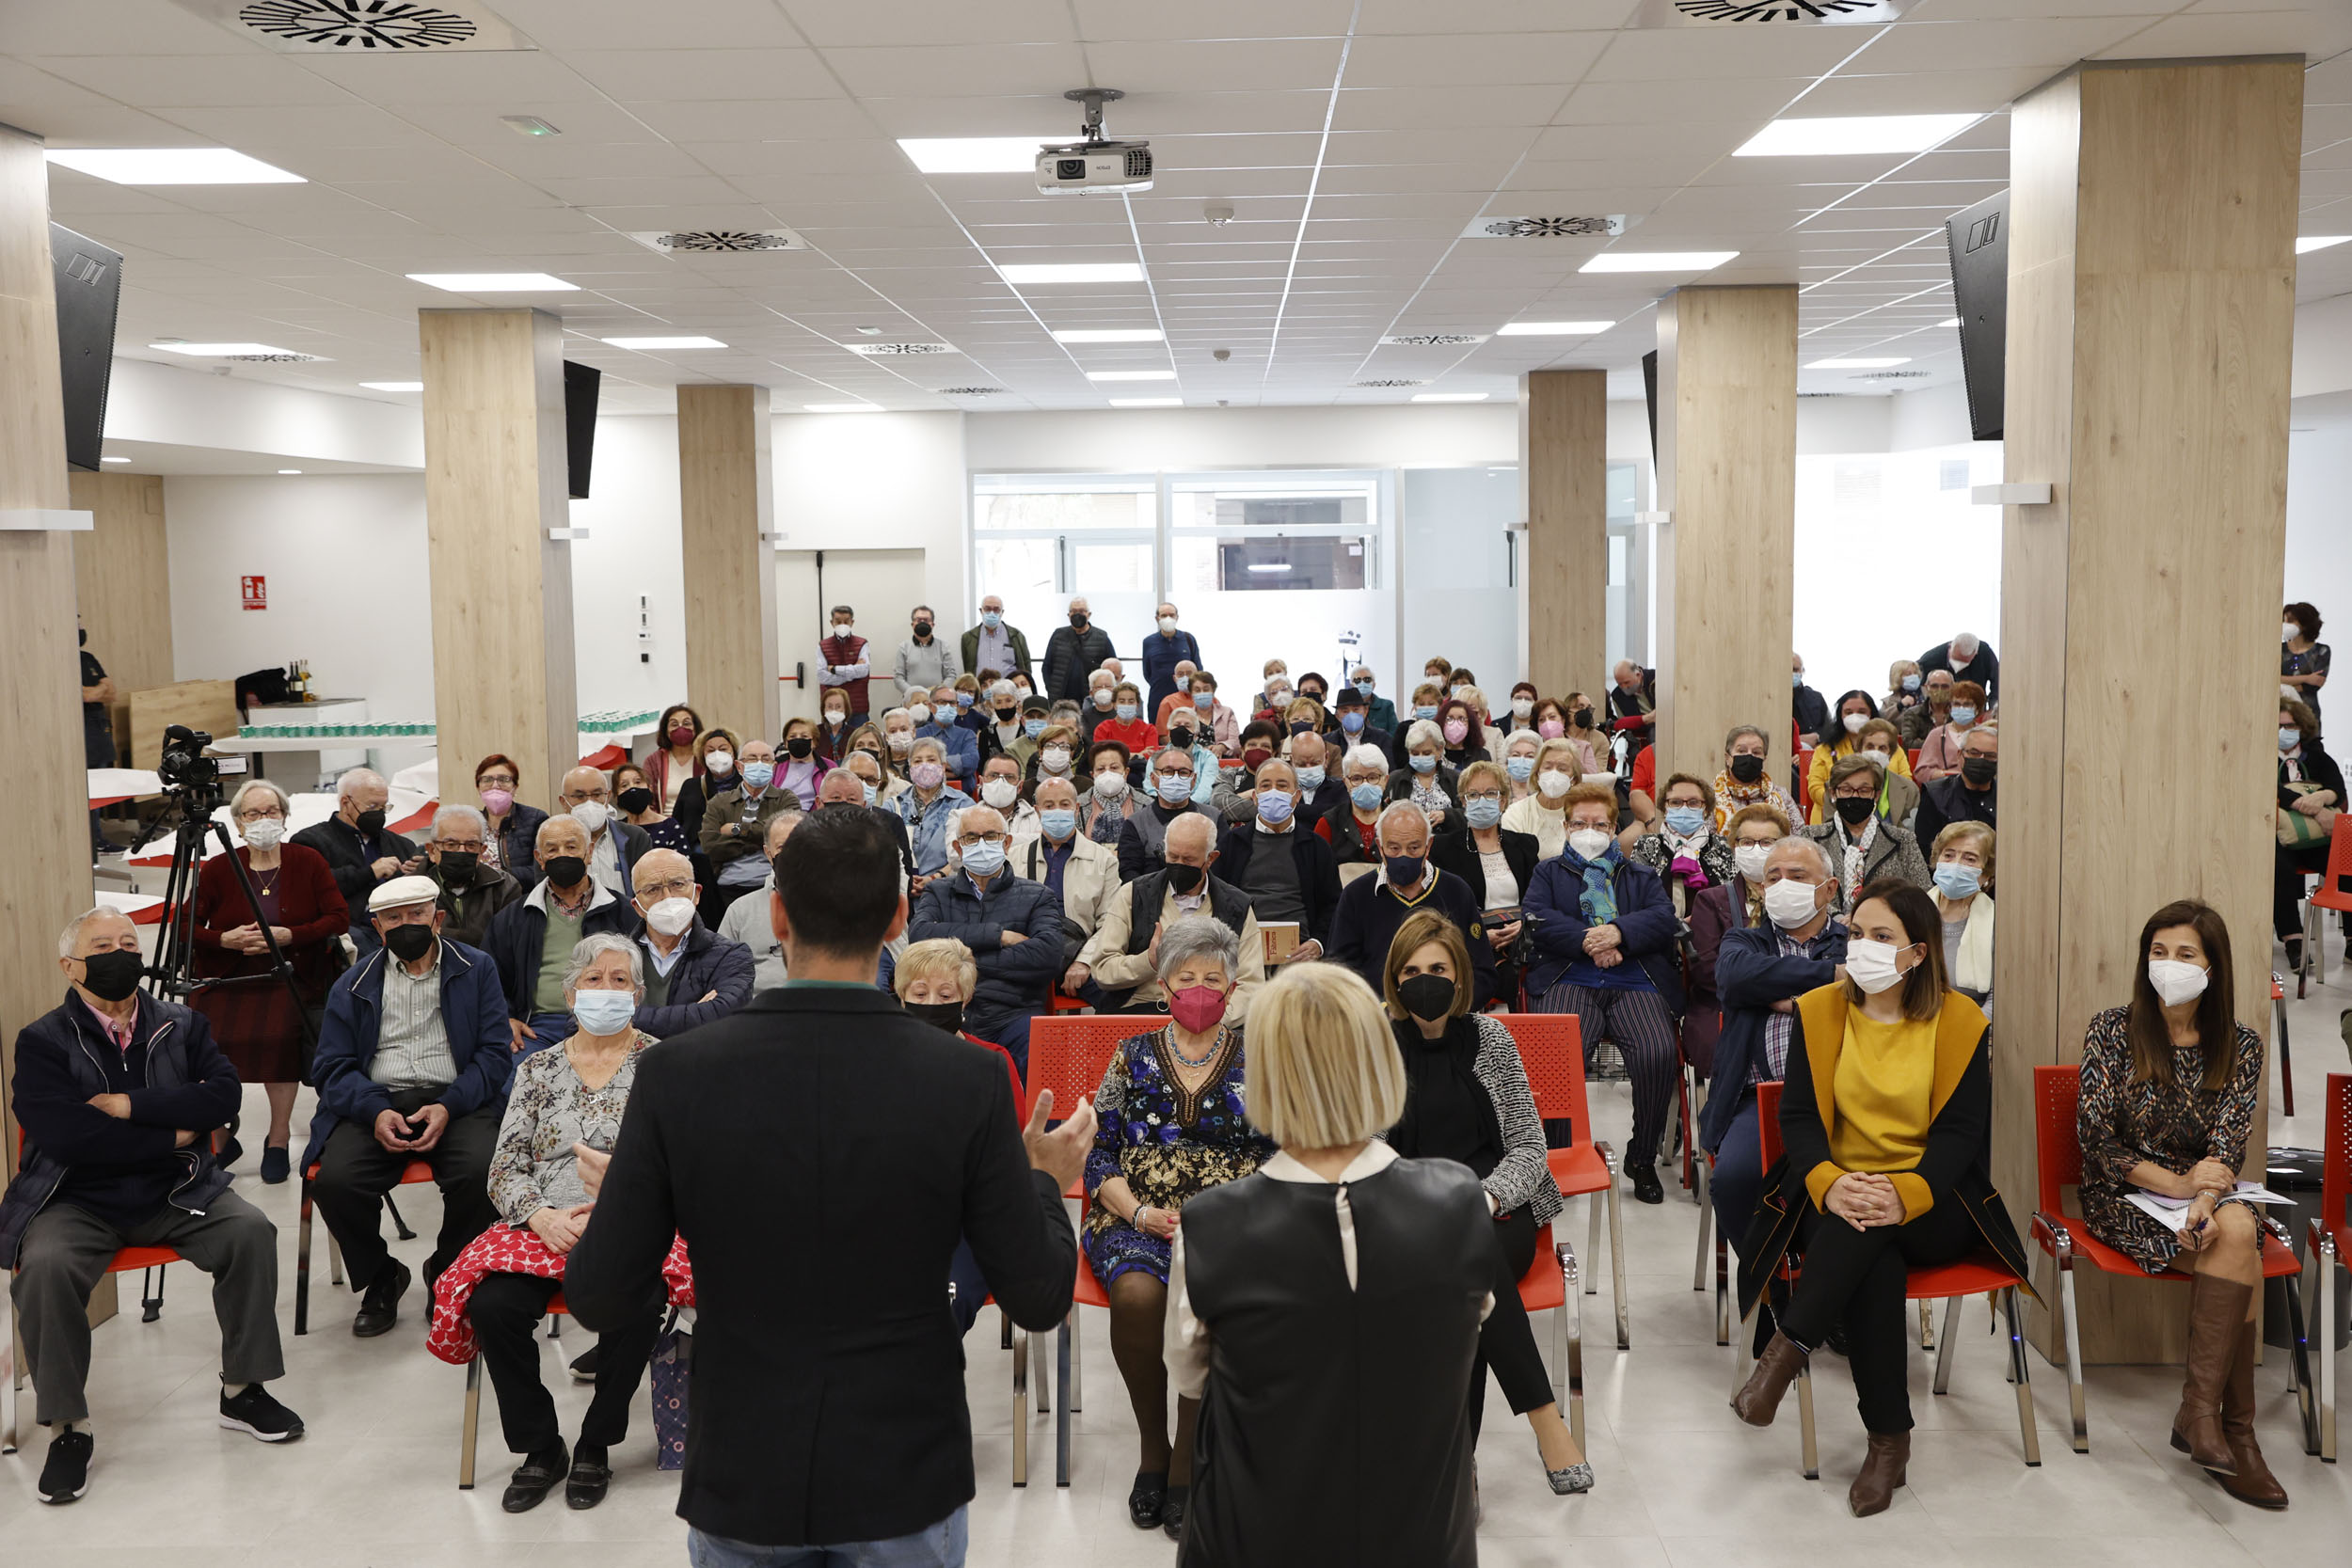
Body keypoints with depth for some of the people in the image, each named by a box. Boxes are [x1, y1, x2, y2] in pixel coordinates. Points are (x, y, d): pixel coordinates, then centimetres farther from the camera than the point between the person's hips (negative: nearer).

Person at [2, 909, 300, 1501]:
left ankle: (242, 1390, -6)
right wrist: (171, 1137, -11)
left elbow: (223, 1095, -6)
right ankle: (68, 1428, -15)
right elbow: (66, 1137, -16)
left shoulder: (181, 1025, 9)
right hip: (78, 1201, -2)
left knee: (250, 1229, -23)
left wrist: (131, 1105, -15)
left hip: (176, 1195, 3)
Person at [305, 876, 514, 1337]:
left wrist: (448, 1107, -14)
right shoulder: (353, 984, 15)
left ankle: (448, 1275, 0)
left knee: (480, 1173, -32)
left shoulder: (476, 969, 11)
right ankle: (381, 1279, 2)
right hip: (376, 1104, 1)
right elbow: (333, 1068, 7)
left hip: (456, 1101, -1)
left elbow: (494, 1055, 3)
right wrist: (375, 1112, -14)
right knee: (334, 1180, -28)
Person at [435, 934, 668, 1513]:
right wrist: (544, 1217, -10)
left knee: (636, 1309, -33)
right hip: (543, 1227, 3)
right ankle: (541, 1448, -5)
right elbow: (505, 1170, 10)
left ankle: (594, 1446, -7)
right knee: (492, 1305, -27)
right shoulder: (538, 1069, 14)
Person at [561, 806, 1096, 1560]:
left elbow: (598, 1299, -8)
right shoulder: (968, 1080, -15)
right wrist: (1044, 1178, 9)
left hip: (741, 1491, 1)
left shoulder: (676, 1074, -14)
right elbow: (1038, 1299, -9)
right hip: (905, 1488, -1)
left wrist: (616, 1198, 12)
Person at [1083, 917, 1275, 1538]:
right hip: (1138, 1219, 1)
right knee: (1136, 1294, -32)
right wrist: (1141, 1213, -8)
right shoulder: (1132, 1056, 13)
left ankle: (1186, 1468, -18)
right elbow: (1099, 1154, 9)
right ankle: (1153, 1448, -10)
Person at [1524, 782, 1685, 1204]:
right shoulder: (1549, 872, 24)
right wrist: (1588, 941, -10)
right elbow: (1539, 920, 4)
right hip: (1569, 981, -1)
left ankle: (1643, 1158, -10)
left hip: (1635, 983, 1)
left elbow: (1665, 918, 6)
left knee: (1658, 1054, -29)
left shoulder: (1641, 876, 27)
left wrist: (1618, 933, -12)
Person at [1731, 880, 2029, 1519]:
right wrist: (1829, 1183, -24)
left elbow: (1963, 1130, -6)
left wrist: (1906, 1196, -26)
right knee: (1873, 1259, -33)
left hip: (1932, 1207, 0)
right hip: (1836, 1193, 1)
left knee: (1874, 1224, -36)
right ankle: (1889, 1437, -27)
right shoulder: (1818, 1012, 5)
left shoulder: (1959, 1022, 1)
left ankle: (1787, 1348, -29)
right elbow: (1798, 1116, -1)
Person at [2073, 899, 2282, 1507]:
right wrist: (2176, 1184, -20)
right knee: (2238, 1245, -29)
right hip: (2122, 1197, -3)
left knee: (2234, 1228, -32)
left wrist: (2205, 1200, -28)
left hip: (2206, 1191, 3)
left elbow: (2229, 1142, -7)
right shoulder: (2112, 1031, -2)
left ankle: (2199, 1411, -27)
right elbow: (2097, 1137, -7)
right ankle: (2235, 1429, -24)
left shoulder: (2240, 1045, 5)